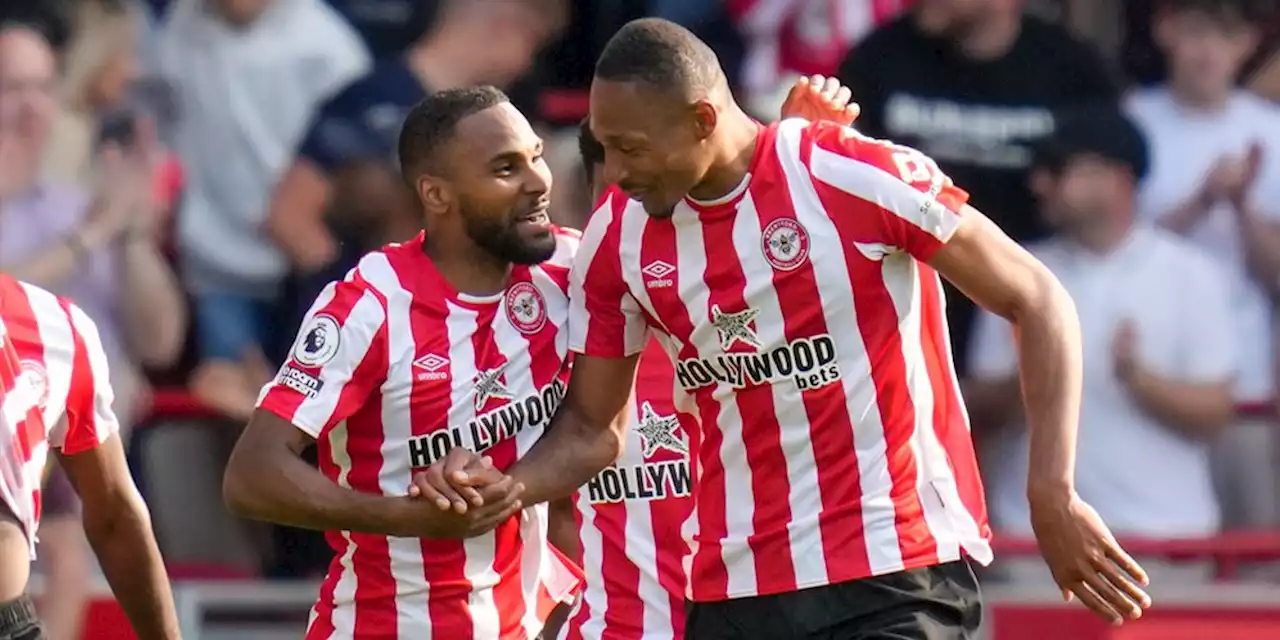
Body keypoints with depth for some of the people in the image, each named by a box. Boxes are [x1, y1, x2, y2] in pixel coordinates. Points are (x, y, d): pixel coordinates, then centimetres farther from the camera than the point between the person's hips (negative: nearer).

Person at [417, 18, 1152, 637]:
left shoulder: (857, 178, -14)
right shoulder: (618, 236, 3)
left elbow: (1039, 303, -7)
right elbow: (592, 428, 13)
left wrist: (1053, 494, -14)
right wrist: (496, 489, -8)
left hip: (898, 575, -6)